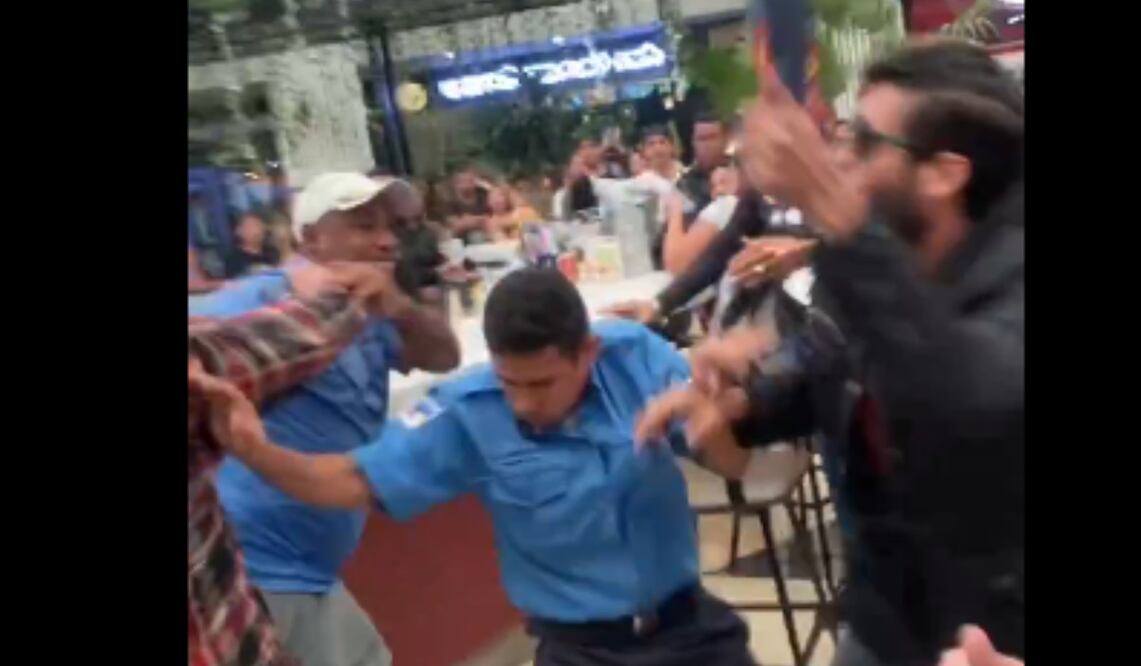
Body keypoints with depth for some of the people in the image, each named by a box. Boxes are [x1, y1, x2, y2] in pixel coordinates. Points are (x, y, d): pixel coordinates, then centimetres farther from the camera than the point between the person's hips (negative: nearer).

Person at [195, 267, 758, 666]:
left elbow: (729, 454, -12)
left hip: (689, 621, 2)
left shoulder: (637, 356, -14)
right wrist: (259, 452, -32)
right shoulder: (468, 412, -16)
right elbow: (357, 481, -15)